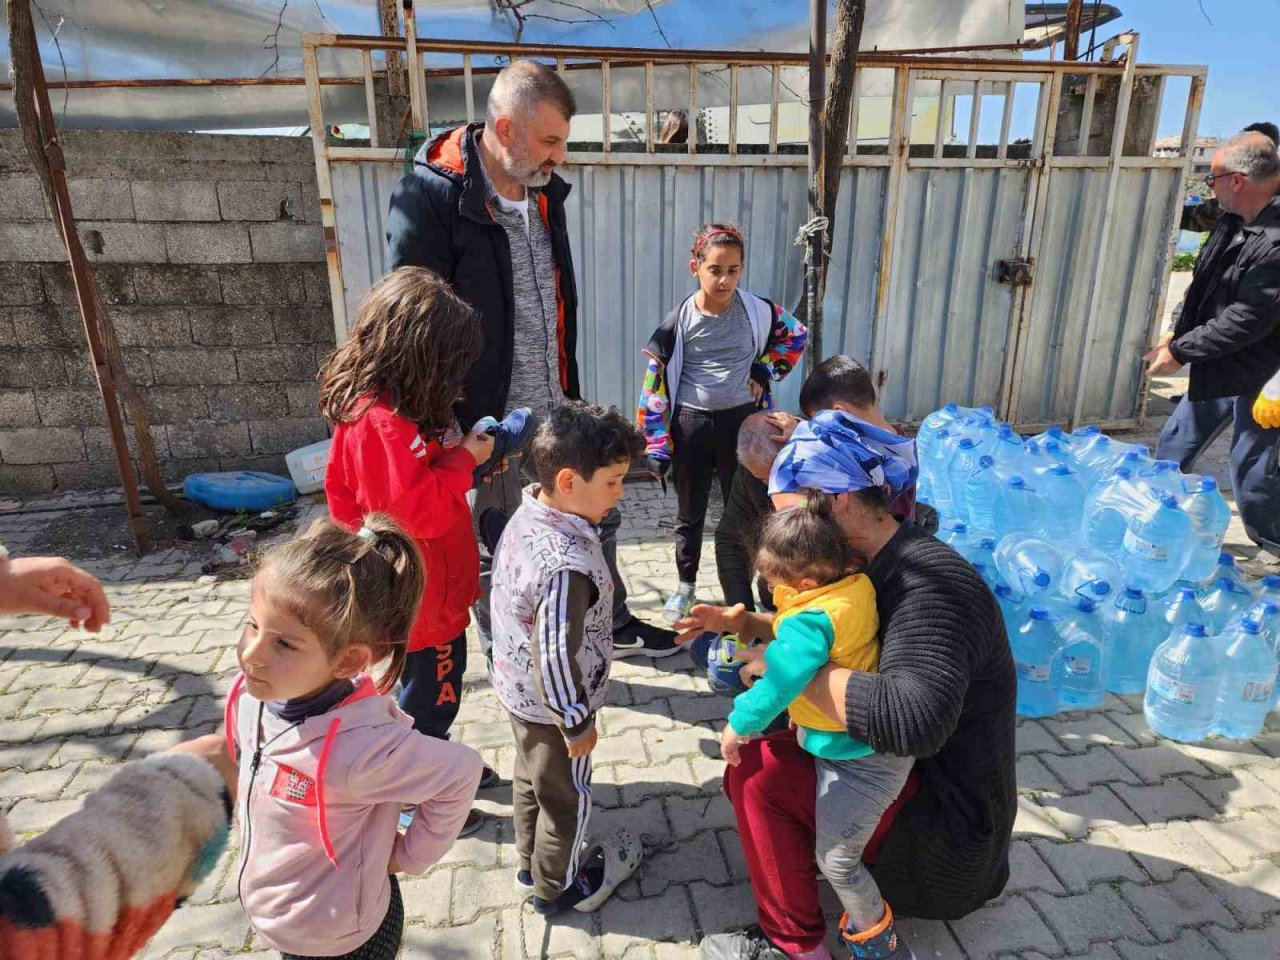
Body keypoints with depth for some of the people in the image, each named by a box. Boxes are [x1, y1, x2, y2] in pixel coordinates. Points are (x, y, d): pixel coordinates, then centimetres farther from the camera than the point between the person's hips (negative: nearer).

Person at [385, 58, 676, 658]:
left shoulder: (546, 190, 6)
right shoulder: (429, 198, -18)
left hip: (557, 405, 7)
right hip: (486, 419, -7)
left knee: (596, 515, 19)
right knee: (493, 550, 11)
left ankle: (613, 627, 41)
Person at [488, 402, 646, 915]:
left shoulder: (526, 516, -11)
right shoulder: (567, 565, -38)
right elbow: (556, 655, -31)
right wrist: (577, 722, -16)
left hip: (517, 686, 8)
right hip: (551, 705, -8)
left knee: (531, 778, 29)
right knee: (566, 799, 19)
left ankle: (531, 865, 53)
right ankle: (557, 887, 44)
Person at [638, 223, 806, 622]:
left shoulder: (757, 311, -6)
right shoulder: (678, 322, -10)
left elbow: (796, 336, 14)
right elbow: (656, 384, -6)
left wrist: (764, 372, 1)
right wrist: (656, 446, -7)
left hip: (741, 421, 1)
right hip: (691, 424, 0)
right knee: (690, 512, 14)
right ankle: (685, 585, 33)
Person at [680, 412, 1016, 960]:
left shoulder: (930, 585, -30)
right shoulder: (875, 568, 0)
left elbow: (914, 719, -45)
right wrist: (746, 625, -5)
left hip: (948, 827, -9)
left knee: (757, 772, -16)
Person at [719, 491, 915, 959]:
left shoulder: (810, 621, -32)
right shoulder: (856, 583, -8)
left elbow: (781, 684, -34)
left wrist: (737, 726, -17)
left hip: (859, 759, -10)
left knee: (836, 858, 4)